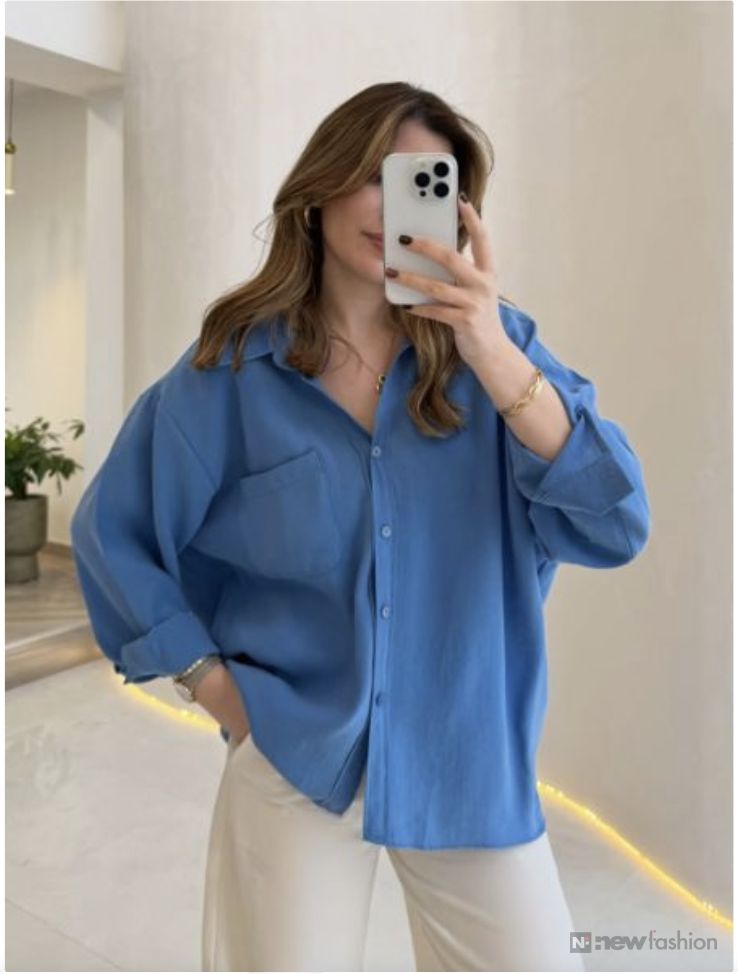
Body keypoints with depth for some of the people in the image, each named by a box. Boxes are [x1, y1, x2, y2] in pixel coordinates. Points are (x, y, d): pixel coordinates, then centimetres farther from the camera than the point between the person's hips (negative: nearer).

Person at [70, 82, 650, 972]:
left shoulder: (493, 344, -3)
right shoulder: (236, 365, -6)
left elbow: (615, 529, -15)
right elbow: (112, 531, 4)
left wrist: (496, 357, -27)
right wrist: (208, 678, -2)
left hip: (475, 761, 2)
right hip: (295, 757, -1)